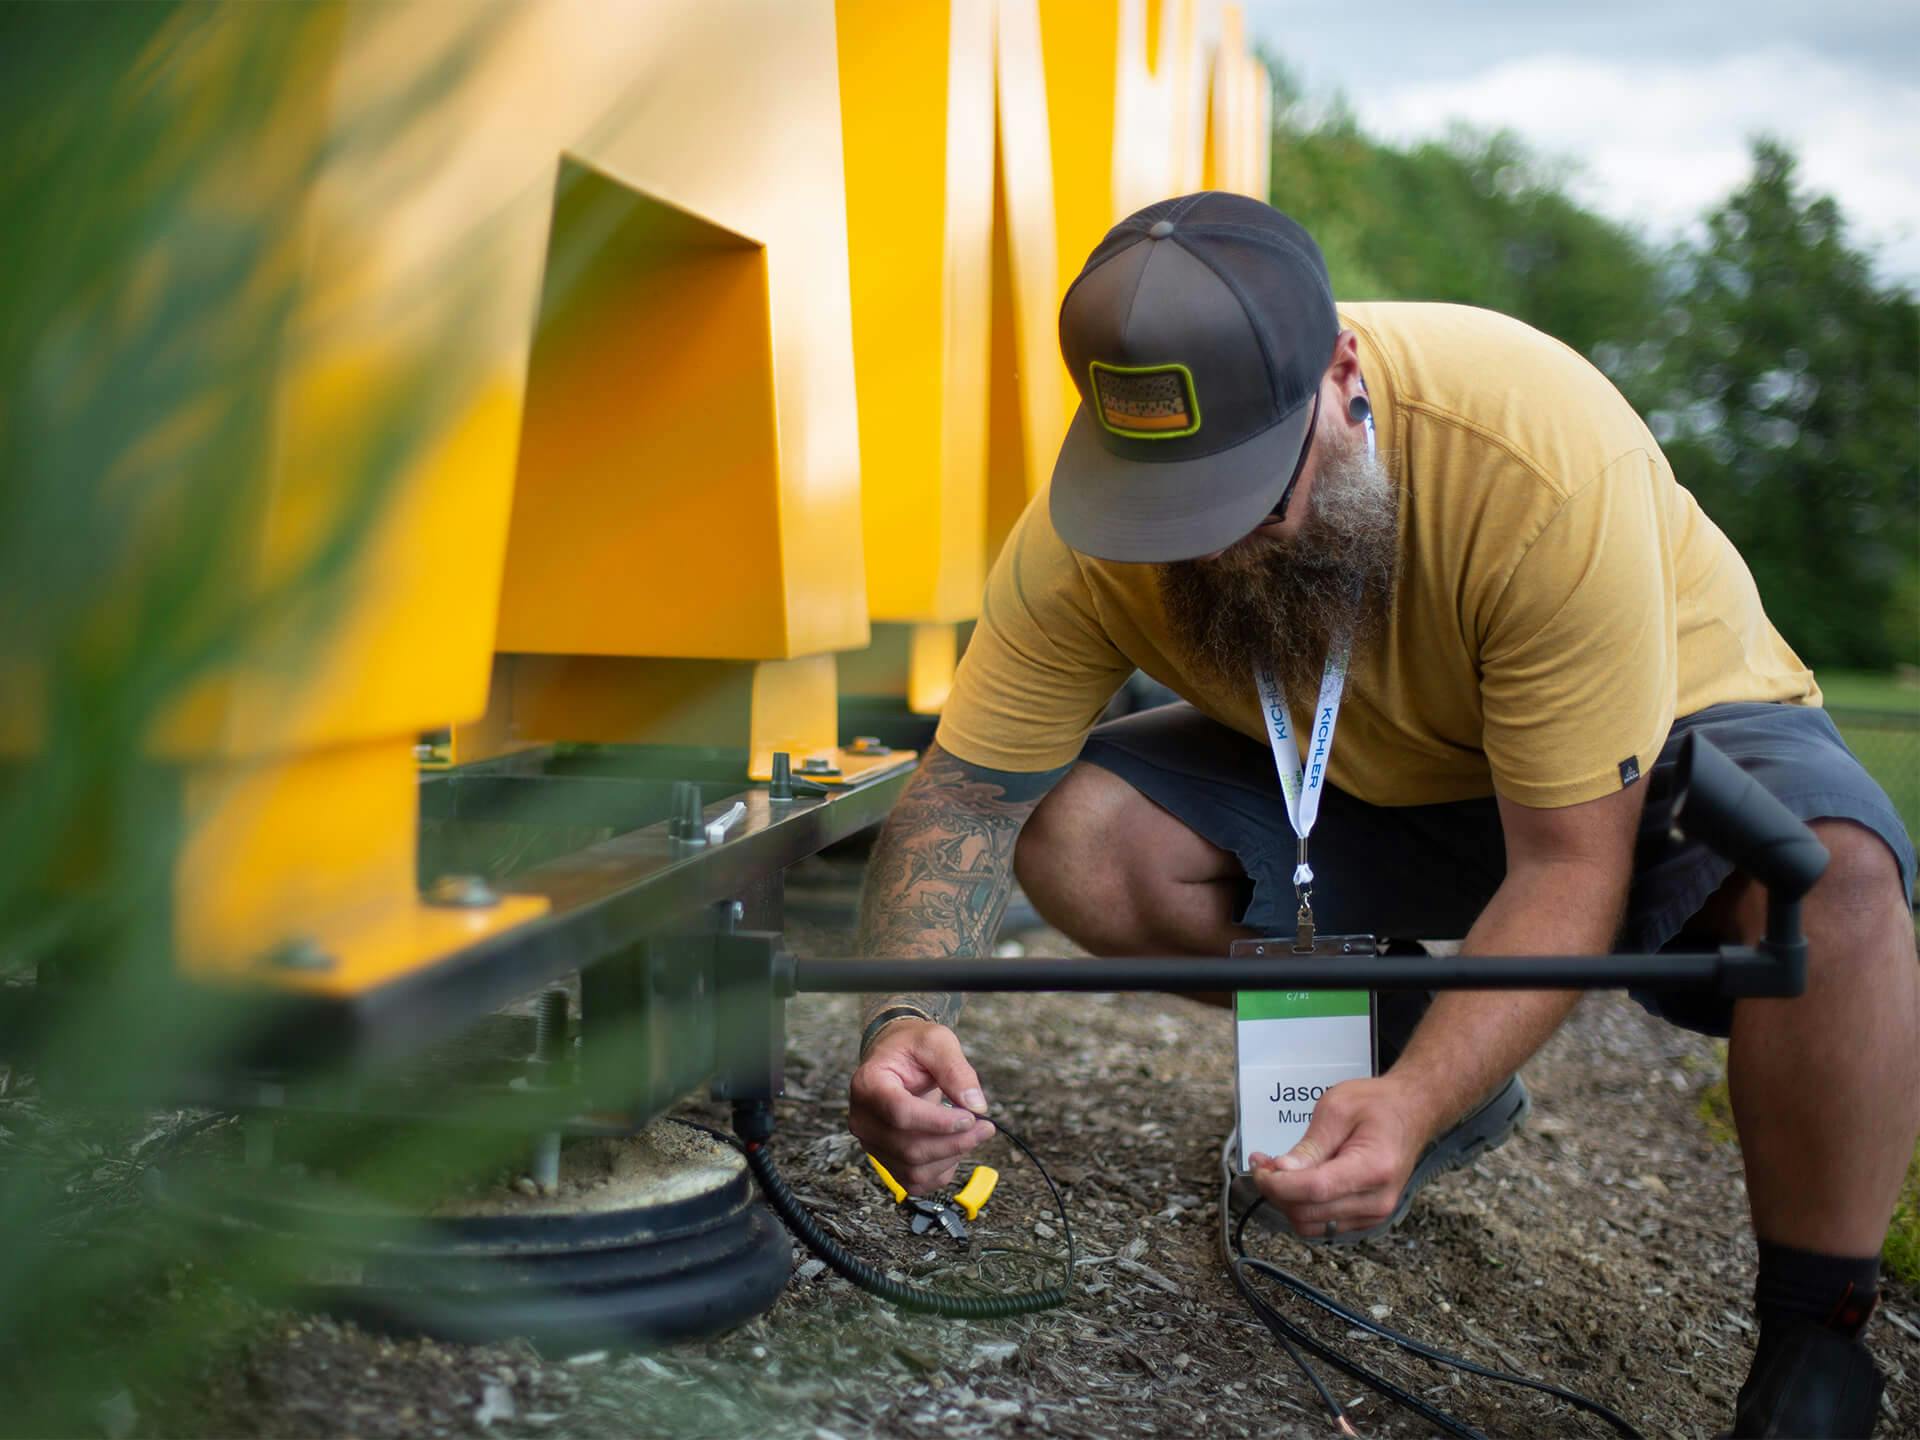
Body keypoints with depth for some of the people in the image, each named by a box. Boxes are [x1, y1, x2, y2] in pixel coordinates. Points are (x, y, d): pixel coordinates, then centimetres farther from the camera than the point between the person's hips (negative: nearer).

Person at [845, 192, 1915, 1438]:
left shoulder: (1539, 457, -37)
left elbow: (1567, 865, -33)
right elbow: (967, 790, -20)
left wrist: (1417, 1104, -46)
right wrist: (907, 1016, -39)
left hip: (1659, 737, -3)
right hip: (1376, 782, 4)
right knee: (1075, 832, -20)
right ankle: (1430, 1062, 3)